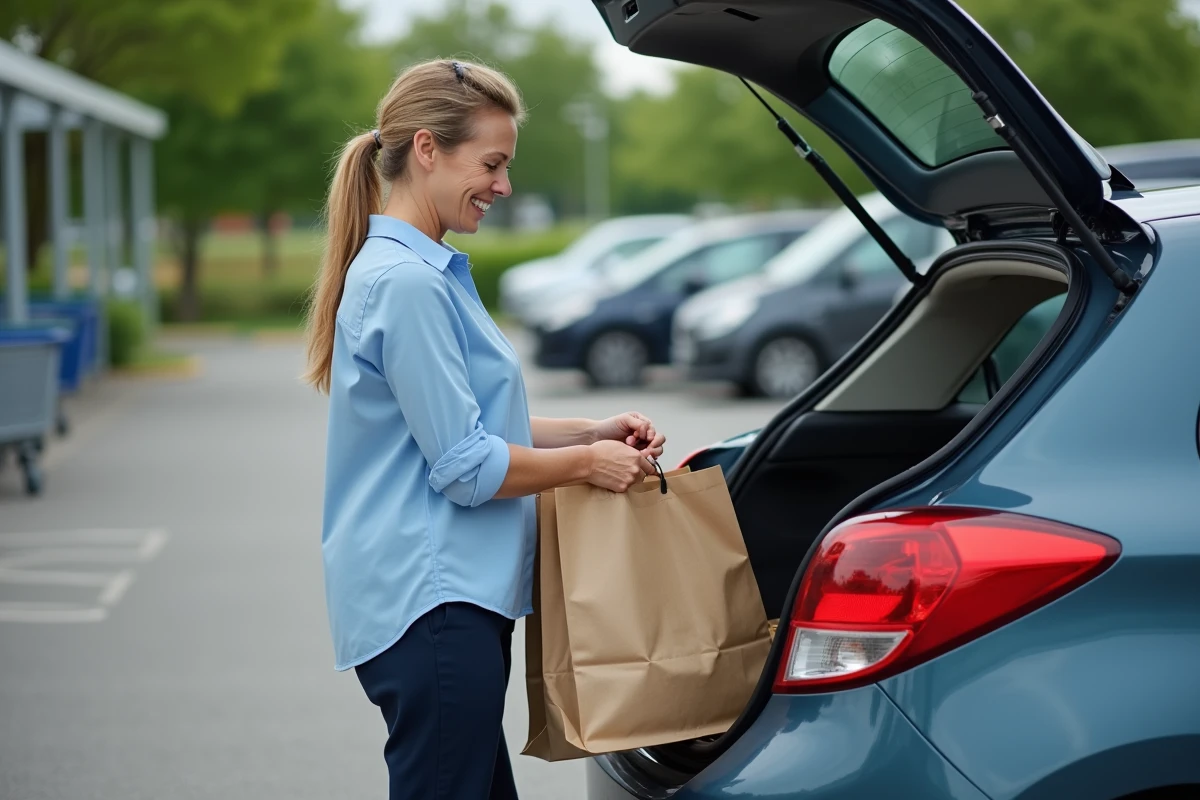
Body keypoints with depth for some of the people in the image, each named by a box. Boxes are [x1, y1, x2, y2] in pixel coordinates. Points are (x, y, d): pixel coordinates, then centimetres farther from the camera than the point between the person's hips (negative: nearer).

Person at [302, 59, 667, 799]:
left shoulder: (426, 271, 15)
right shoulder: (405, 281, -17)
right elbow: (465, 467, -18)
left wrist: (592, 431, 10)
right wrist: (586, 463, -6)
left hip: (450, 596, 11)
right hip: (431, 606, -11)